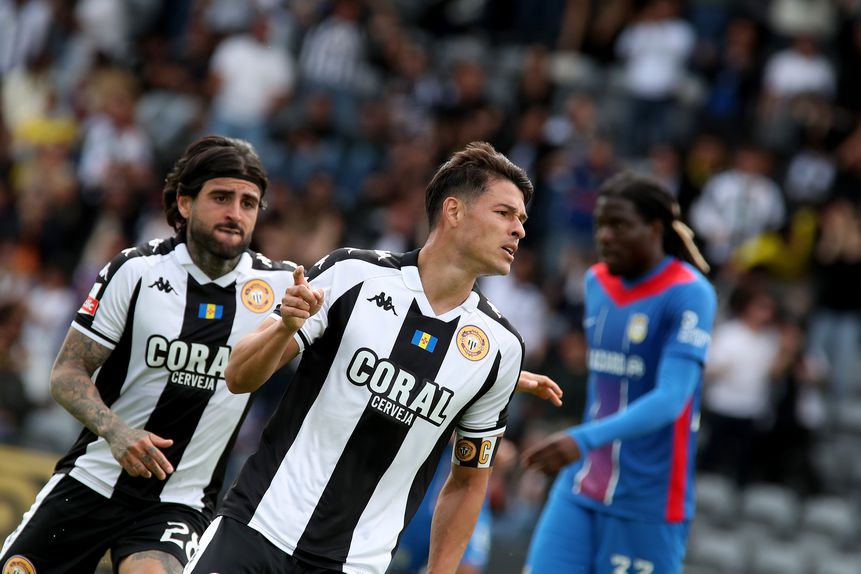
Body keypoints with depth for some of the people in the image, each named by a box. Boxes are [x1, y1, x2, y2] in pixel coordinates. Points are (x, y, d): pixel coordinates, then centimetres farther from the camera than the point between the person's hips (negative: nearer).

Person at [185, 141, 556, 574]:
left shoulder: (501, 347, 2)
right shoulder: (353, 274, -4)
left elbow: (468, 481, 12)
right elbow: (239, 378, -2)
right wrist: (286, 327, -21)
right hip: (253, 525, -1)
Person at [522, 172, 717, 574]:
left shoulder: (689, 294, -14)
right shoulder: (597, 282, 9)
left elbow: (670, 399, -25)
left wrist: (584, 439, -37)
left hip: (647, 501, -6)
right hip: (579, 491, 6)